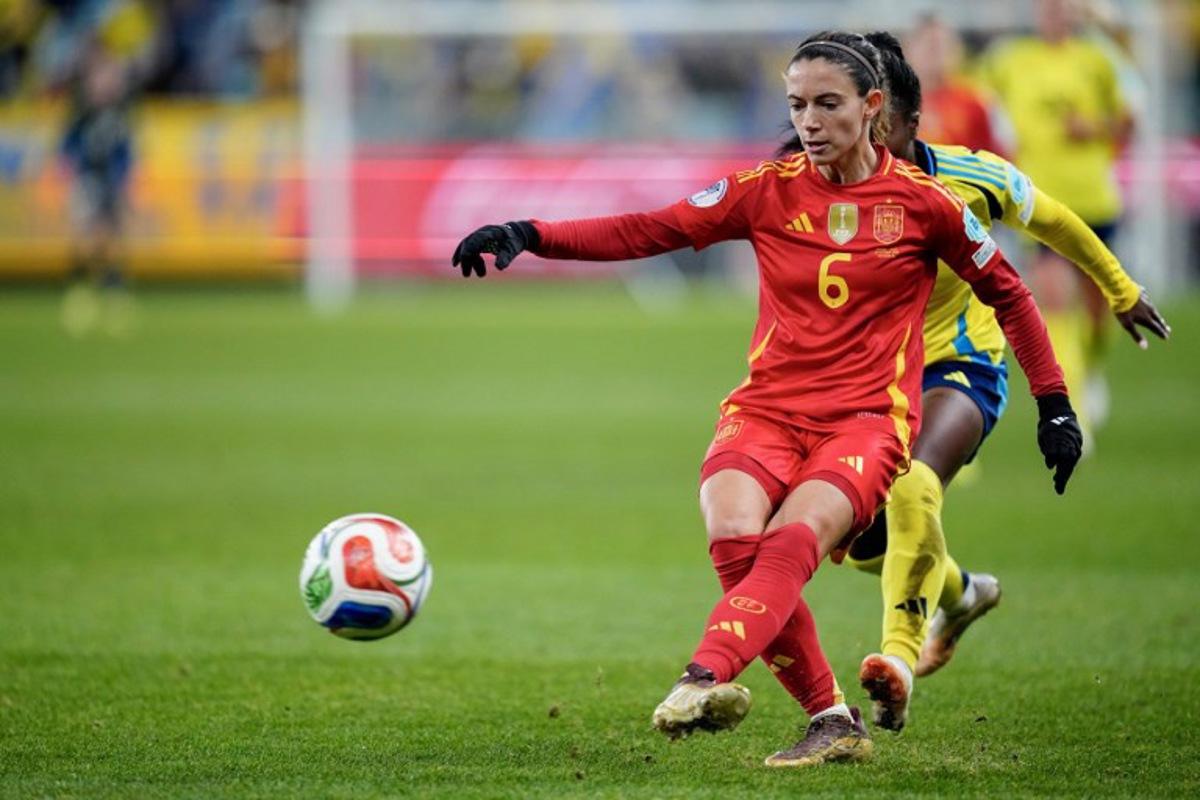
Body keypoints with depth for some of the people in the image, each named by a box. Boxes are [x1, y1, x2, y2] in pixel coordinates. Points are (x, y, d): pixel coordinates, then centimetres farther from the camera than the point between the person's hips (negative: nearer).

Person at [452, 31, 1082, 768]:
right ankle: (833, 721, -17)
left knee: (791, 541, -32)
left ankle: (707, 678, -54)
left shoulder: (922, 203, 2)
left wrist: (1055, 405, 14)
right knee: (735, 537, -27)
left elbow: (1006, 292, 14)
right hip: (767, 409, 2)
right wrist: (531, 236, -12)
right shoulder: (769, 191, 6)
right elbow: (650, 231, 0)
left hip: (867, 420, -2)